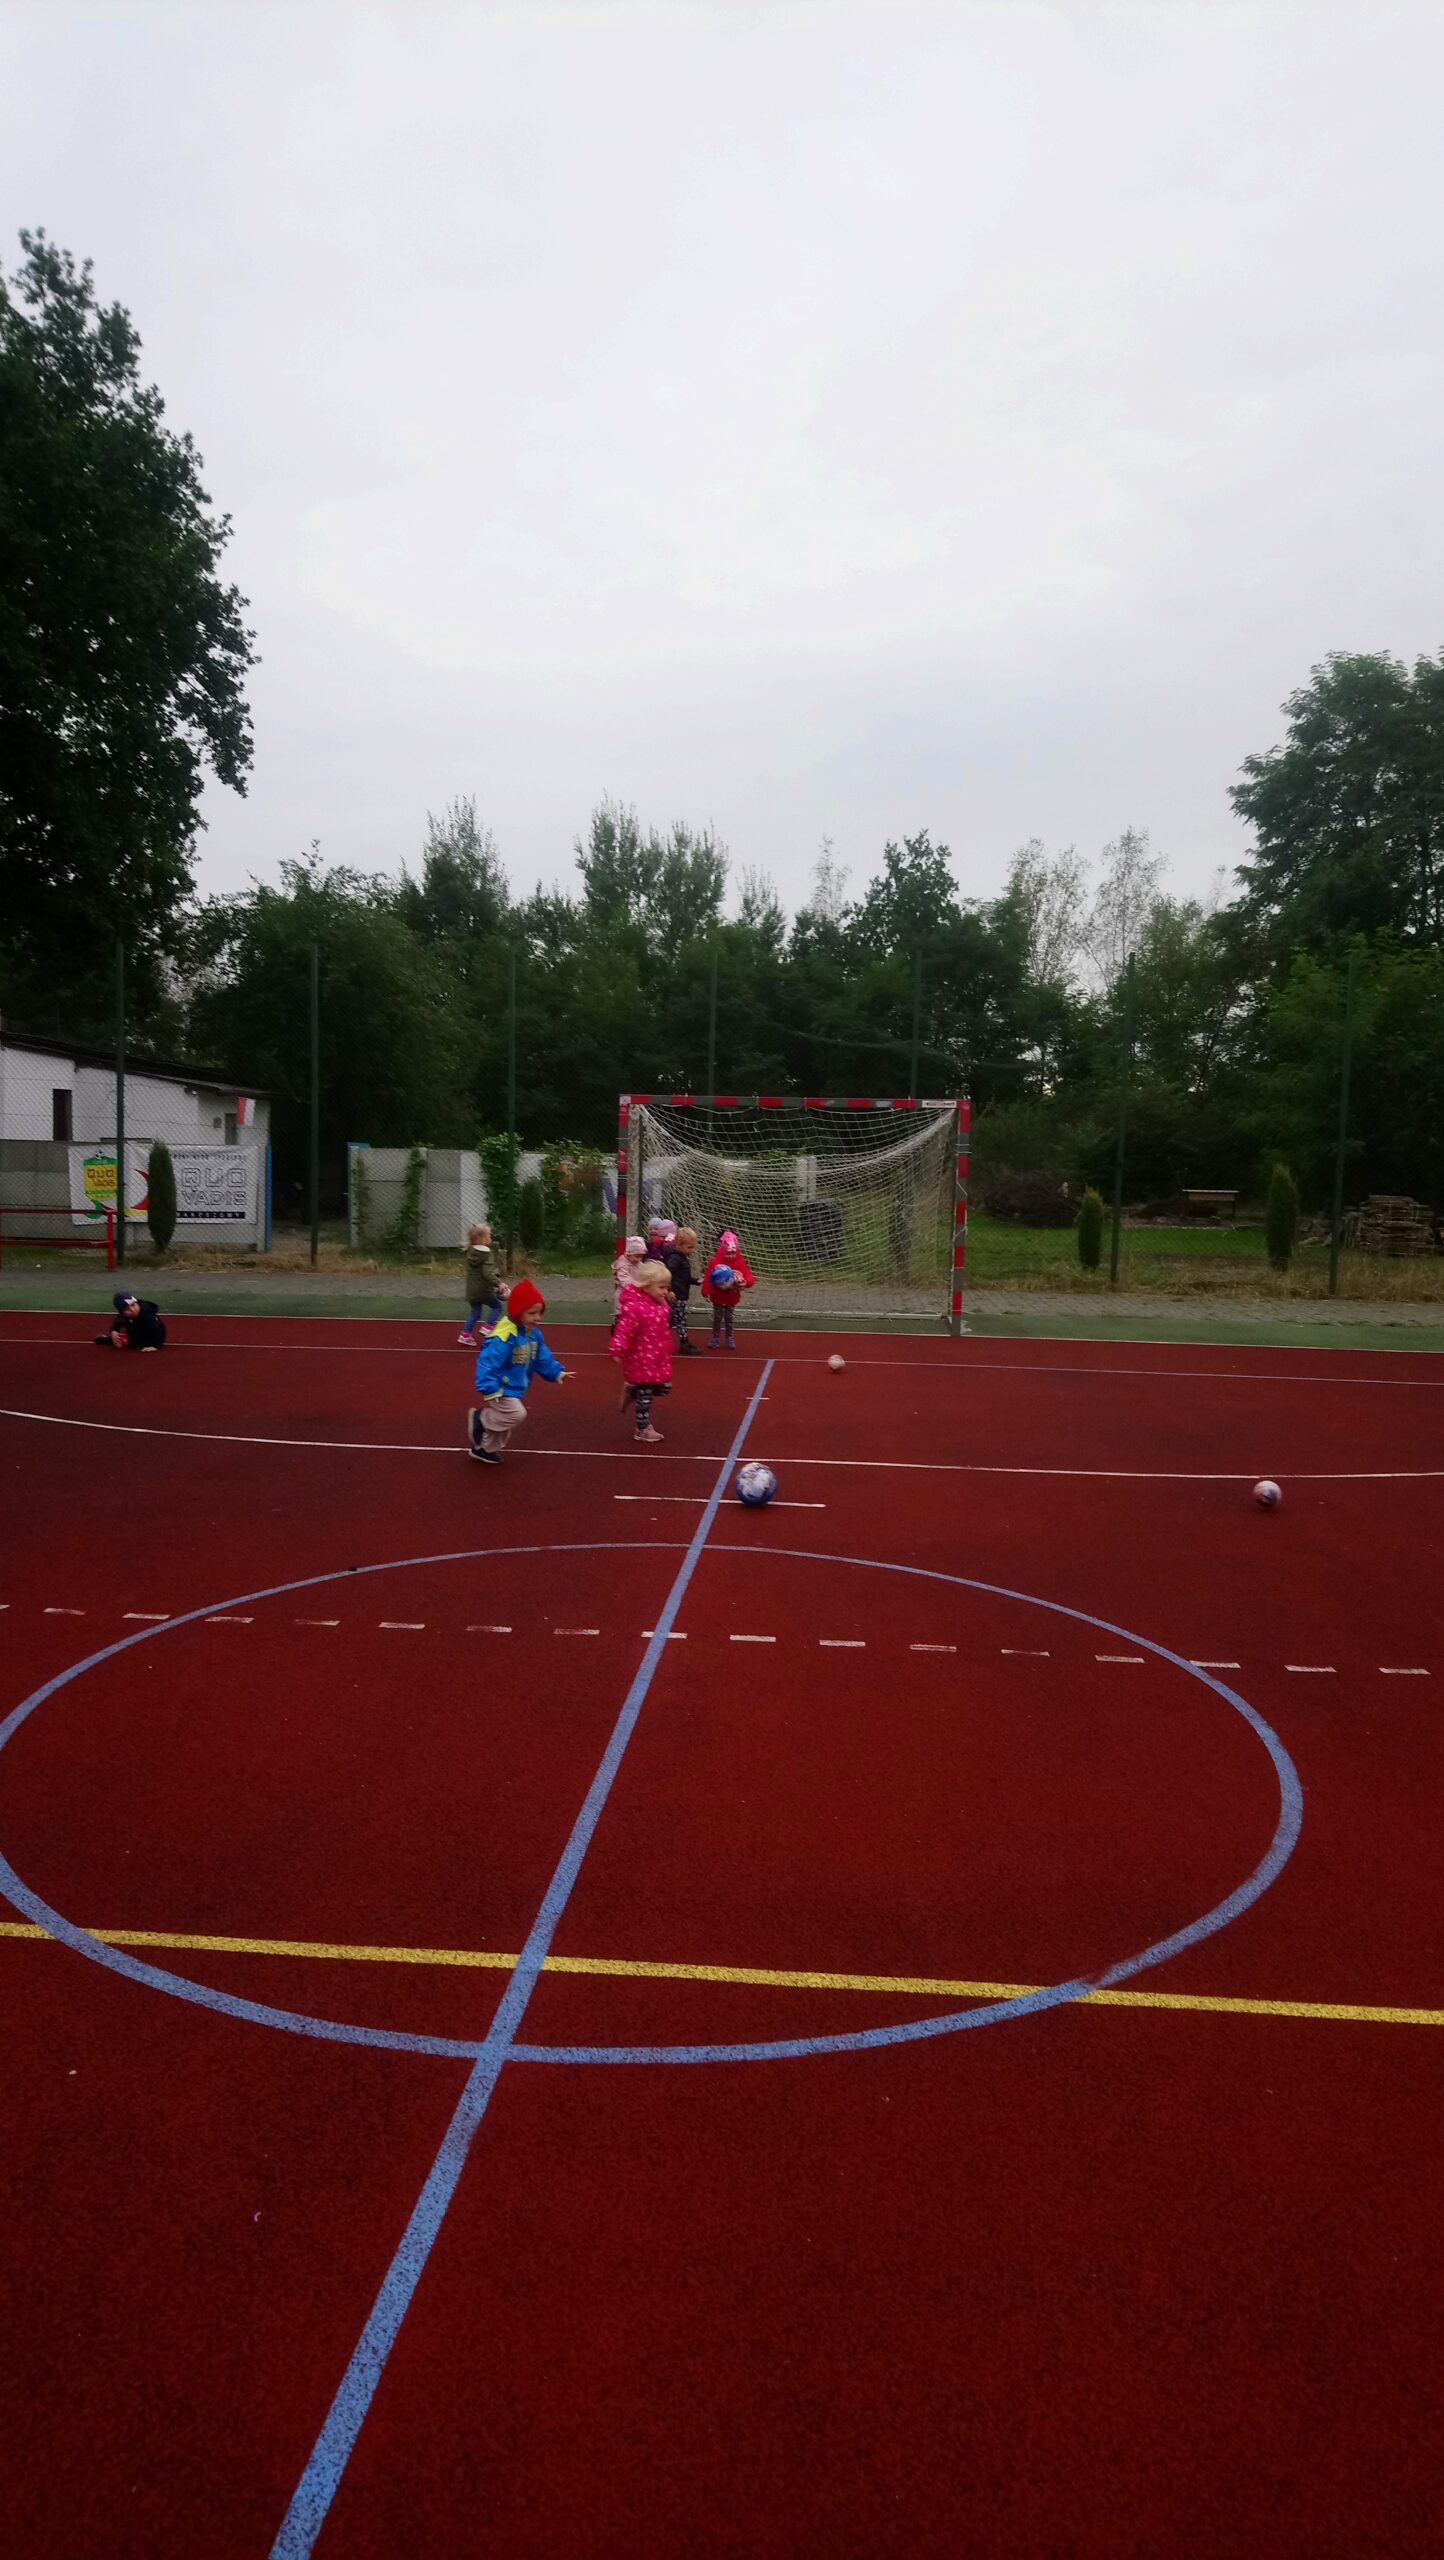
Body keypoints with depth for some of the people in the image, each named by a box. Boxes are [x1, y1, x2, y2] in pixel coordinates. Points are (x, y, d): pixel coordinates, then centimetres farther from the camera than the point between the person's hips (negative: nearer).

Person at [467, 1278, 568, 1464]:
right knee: (516, 1414, -20)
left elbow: (543, 1357, 15)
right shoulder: (504, 1336, -30)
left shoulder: (534, 1334, 1)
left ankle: (484, 1448, 38)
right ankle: (480, 1419, 1)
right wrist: (489, 1389, -34)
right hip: (501, 1388, -9)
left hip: (515, 1388, 9)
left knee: (503, 1420, 18)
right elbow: (487, 1362, -31)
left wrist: (556, 1373, 9)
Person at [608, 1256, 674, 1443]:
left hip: (659, 1359, 8)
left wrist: (667, 1350, 24)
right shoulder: (634, 1307, -24)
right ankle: (642, 1429, 15)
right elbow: (623, 1330, -30)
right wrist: (617, 1350, -36)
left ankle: (631, 1391, 32)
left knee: (664, 1388, 15)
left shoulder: (661, 1305, 5)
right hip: (641, 1360, -8)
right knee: (645, 1395, 2)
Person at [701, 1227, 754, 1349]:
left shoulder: (740, 1263, -9)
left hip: (732, 1297, 2)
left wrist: (746, 1282, -38)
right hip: (717, 1296, -1)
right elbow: (707, 1276, -18)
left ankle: (729, 1338, 21)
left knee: (729, 1318, 11)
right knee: (717, 1318, 9)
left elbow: (748, 1276, -14)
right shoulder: (715, 1262, -16)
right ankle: (715, 1338, 20)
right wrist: (705, 1291, -25)